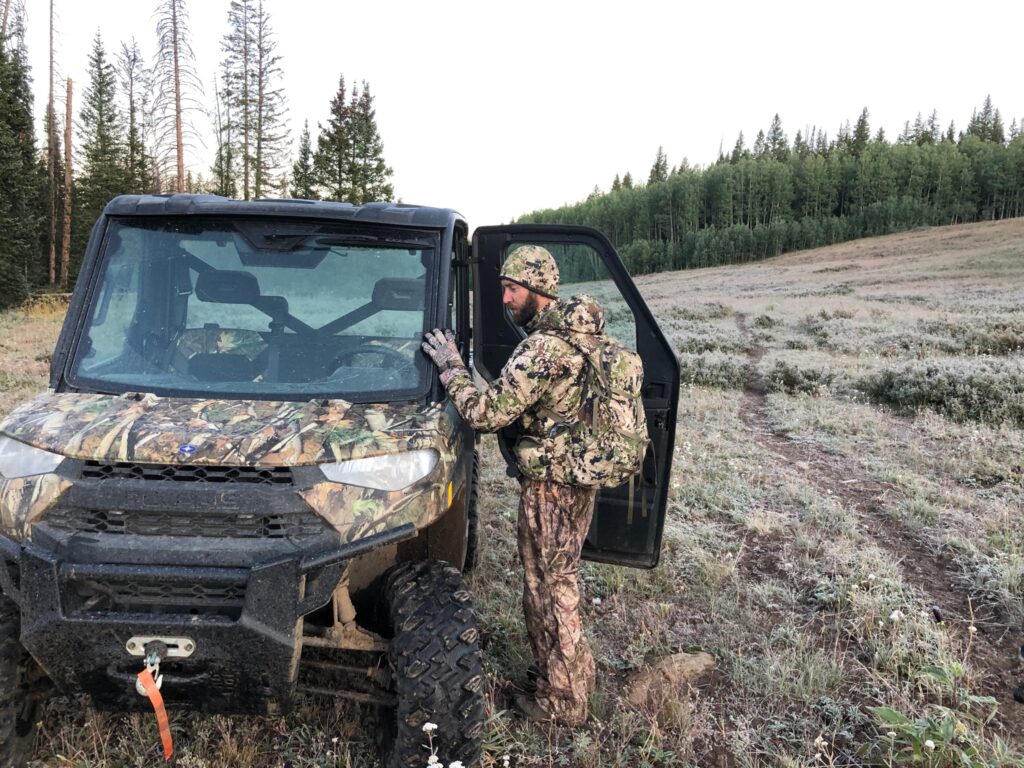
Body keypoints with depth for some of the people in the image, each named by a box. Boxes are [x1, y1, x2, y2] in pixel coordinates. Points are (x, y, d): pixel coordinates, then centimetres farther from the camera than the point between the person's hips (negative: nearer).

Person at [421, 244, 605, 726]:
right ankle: (575, 674, 38)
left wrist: (451, 366, -12)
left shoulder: (543, 348, -23)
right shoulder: (581, 334, 8)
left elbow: (487, 414, -23)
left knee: (548, 589, 4)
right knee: (561, 579, 22)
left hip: (550, 485, -10)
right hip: (581, 475, 10)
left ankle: (562, 701, 19)